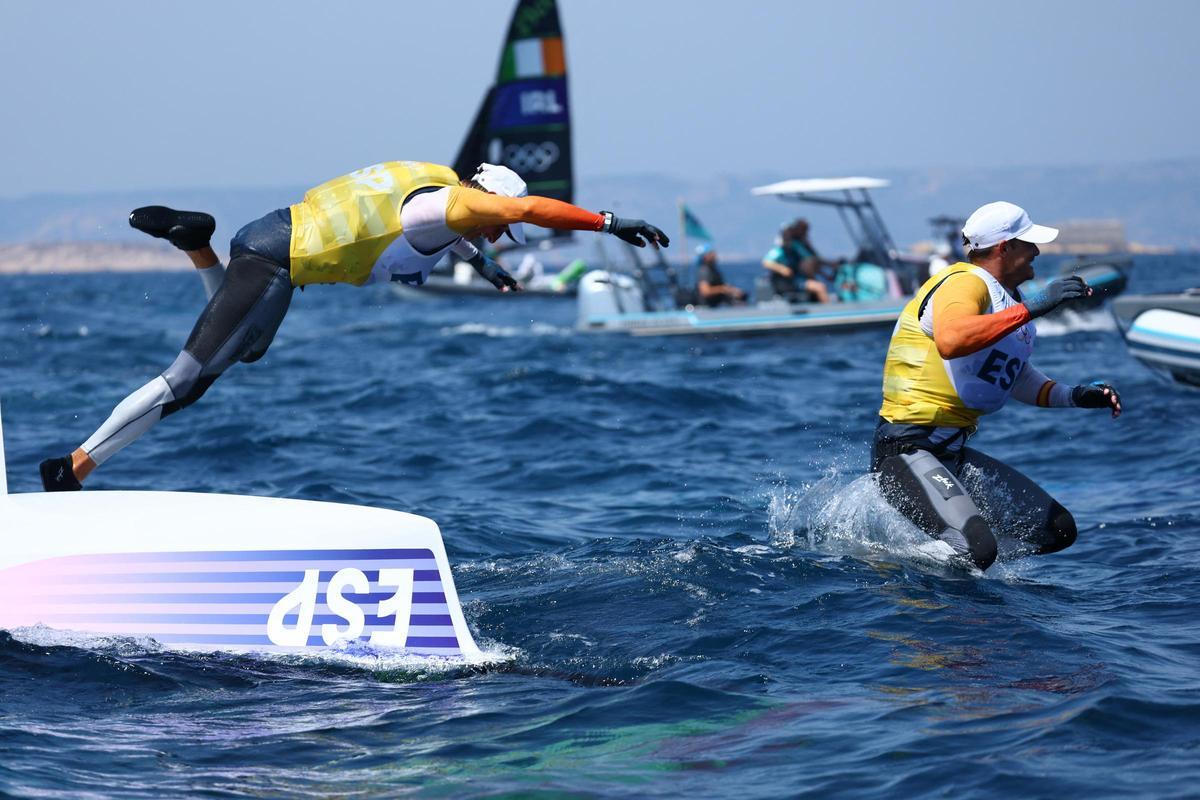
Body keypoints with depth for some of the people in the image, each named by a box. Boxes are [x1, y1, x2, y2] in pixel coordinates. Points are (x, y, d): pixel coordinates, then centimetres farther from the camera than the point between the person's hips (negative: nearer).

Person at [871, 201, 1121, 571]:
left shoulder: (1007, 299, 16)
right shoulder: (965, 282, -14)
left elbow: (1013, 376, 28)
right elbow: (950, 341, -37)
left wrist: (1072, 396, 13)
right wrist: (1032, 307, -35)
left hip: (955, 454, 10)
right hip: (908, 448, -10)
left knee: (1058, 530, 5)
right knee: (975, 548, -29)